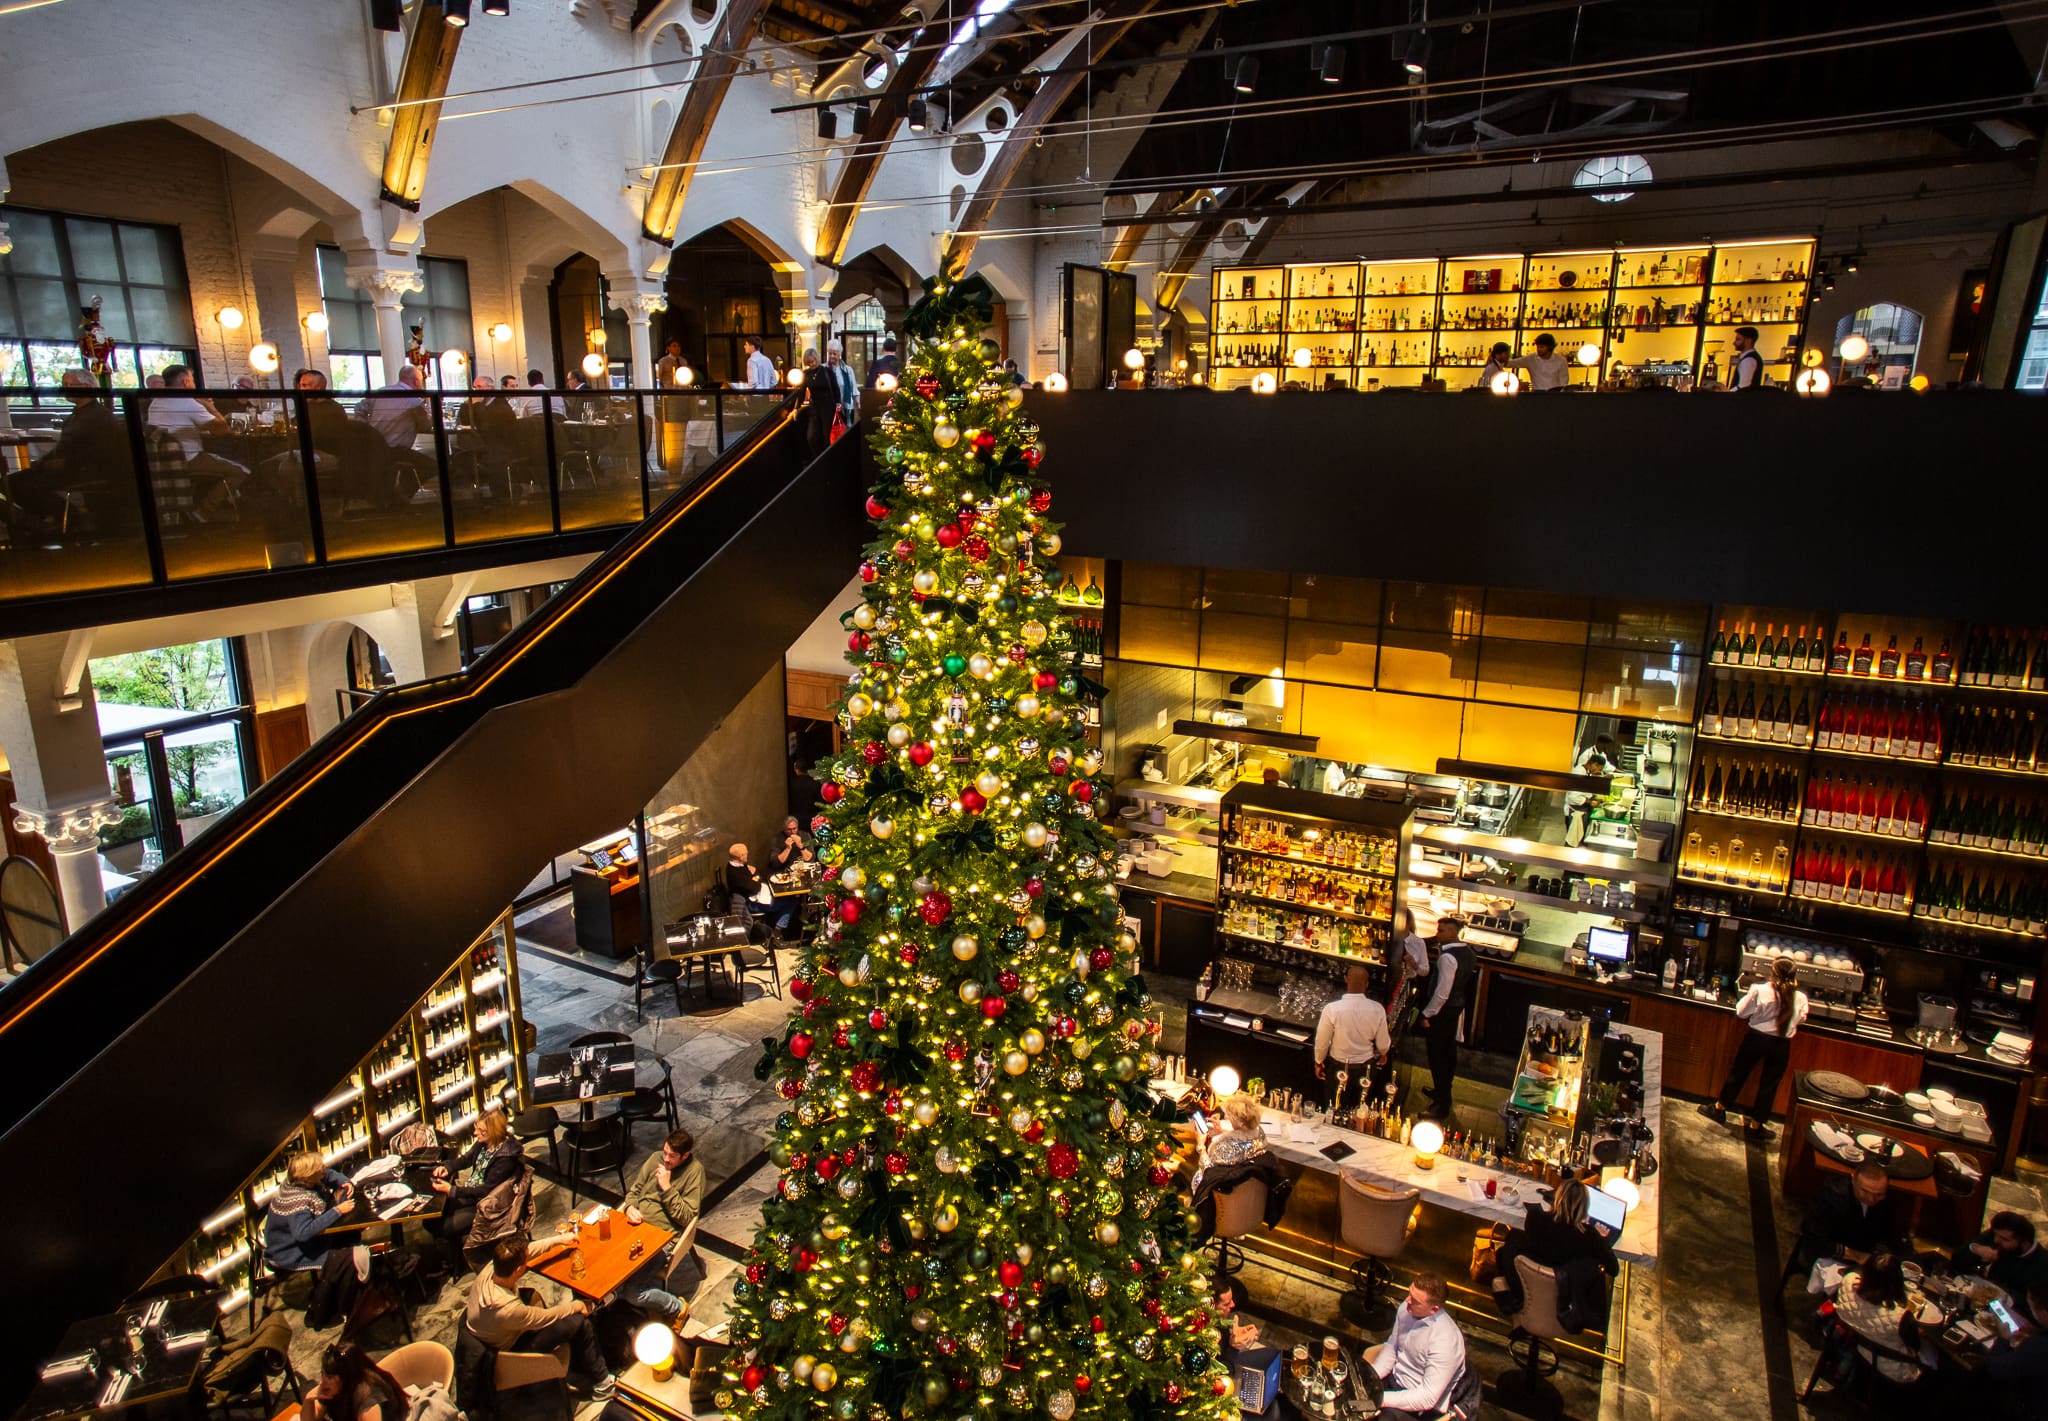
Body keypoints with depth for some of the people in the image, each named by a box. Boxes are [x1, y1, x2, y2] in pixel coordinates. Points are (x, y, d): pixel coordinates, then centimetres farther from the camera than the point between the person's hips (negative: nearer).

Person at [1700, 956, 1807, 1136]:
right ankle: (1756, 1124, 24)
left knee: (1738, 1073, 16)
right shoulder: (1800, 998, -12)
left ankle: (1719, 1108, 31)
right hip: (1781, 1045, 1)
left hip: (1756, 1038, -1)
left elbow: (1741, 1013, -10)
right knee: (1769, 1084, 14)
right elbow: (1800, 1018, 7)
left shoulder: (1760, 991, -20)